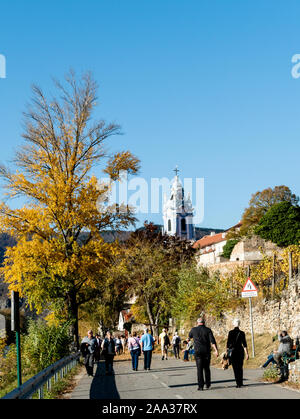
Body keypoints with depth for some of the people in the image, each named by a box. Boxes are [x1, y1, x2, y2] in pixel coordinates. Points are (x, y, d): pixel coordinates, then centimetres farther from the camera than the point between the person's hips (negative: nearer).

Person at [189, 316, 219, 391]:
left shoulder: (194, 329, 1)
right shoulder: (208, 330, 0)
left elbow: (190, 336, 23)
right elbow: (212, 340, -11)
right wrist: (216, 350, -16)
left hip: (197, 351, -1)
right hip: (206, 351, 1)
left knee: (199, 369, -1)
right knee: (206, 368, 16)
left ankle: (200, 385, -8)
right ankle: (207, 384, 21)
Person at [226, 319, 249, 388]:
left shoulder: (230, 332, -4)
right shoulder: (242, 333, -3)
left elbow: (228, 343, -4)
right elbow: (244, 344, -6)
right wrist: (247, 354, -3)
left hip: (232, 351, -1)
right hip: (240, 351, 1)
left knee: (235, 368, 2)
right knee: (240, 368, 15)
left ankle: (238, 383, -6)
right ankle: (240, 383, 20)